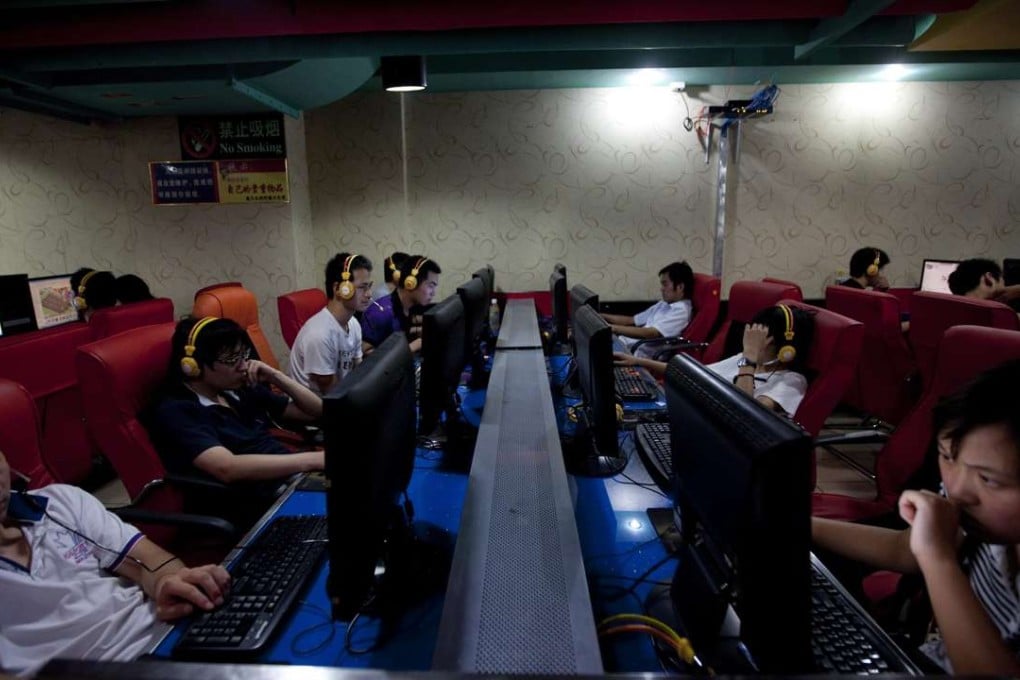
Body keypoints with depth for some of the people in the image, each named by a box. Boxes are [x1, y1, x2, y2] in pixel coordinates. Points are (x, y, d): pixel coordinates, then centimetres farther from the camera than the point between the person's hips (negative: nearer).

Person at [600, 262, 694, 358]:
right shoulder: (664, 304, 20)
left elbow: (651, 334, -23)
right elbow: (632, 320, 21)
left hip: (637, 354, -9)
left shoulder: (680, 310, -10)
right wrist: (602, 316, 8)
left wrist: (614, 328, -26)